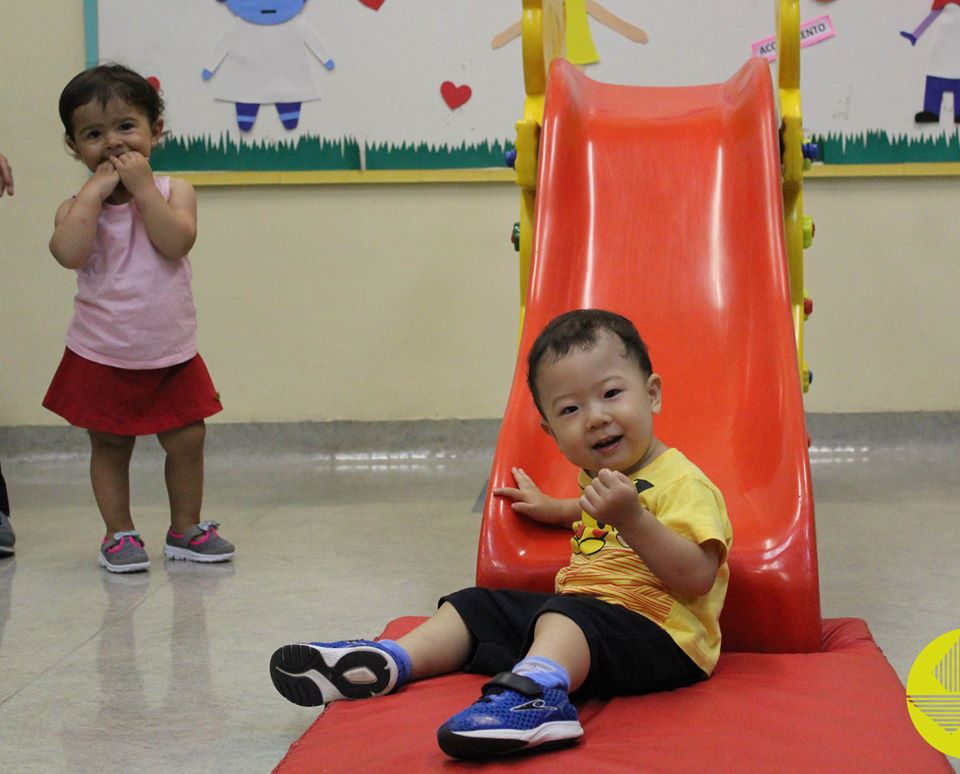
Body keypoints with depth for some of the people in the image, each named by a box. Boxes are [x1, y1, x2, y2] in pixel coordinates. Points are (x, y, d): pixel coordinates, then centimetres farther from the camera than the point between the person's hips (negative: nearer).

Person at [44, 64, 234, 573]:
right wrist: (96, 189, -21)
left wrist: (143, 187, -20)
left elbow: (176, 242, -21)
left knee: (188, 439, 6)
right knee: (109, 445, 7)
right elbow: (68, 252, -26)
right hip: (102, 356, -1)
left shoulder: (173, 192, -2)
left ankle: (185, 529, 22)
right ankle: (119, 533, 19)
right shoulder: (79, 205, -5)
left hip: (172, 354, 1)